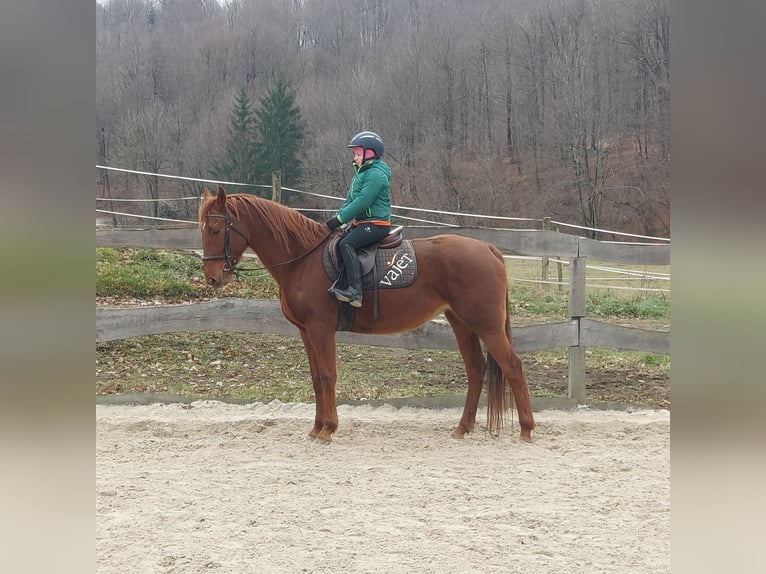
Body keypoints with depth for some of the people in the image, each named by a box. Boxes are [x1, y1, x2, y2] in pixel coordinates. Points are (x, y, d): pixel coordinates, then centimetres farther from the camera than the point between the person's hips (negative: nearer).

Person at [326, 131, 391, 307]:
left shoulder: (376, 174, -14)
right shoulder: (362, 173, 19)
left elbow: (362, 202, -22)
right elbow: (350, 200, 20)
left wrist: (340, 219, -19)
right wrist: (337, 217, 5)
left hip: (376, 223, -11)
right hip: (361, 223, 11)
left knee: (346, 244, -29)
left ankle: (355, 291, -38)